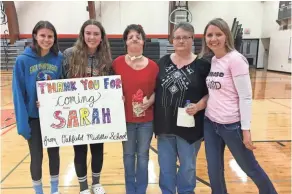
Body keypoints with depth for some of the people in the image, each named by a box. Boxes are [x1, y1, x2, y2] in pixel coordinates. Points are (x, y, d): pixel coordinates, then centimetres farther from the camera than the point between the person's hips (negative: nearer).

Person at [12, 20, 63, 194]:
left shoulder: (59, 59, -5)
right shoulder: (23, 60, -11)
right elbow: (18, 93, -10)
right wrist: (22, 122, -14)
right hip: (33, 117, -2)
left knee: (54, 153, 15)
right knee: (37, 157, 10)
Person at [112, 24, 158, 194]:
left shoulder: (153, 65, -2)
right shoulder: (118, 63, -2)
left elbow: (158, 90, 3)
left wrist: (150, 101, -15)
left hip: (146, 119, 0)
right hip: (125, 117, 0)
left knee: (143, 155, 11)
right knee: (128, 154, 13)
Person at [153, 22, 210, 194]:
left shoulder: (202, 65, -6)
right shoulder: (163, 62, 5)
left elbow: (211, 93, -5)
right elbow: (155, 89, 11)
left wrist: (198, 106, -21)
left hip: (189, 125, -3)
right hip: (165, 124, 3)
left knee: (187, 166, 15)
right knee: (166, 166, 17)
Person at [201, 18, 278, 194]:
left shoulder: (235, 59, -14)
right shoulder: (211, 61, 5)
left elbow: (246, 97, -16)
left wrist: (246, 129, -16)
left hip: (231, 125, -6)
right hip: (210, 123, 6)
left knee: (250, 167, 15)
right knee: (214, 172, 13)